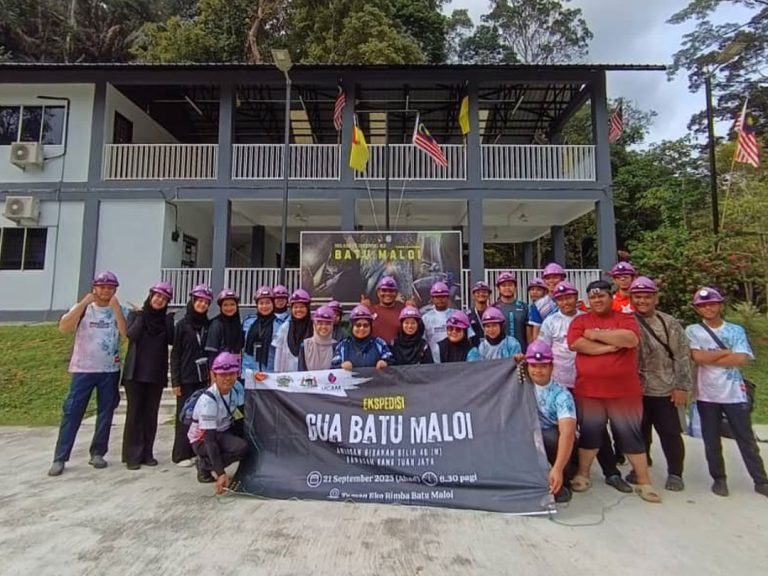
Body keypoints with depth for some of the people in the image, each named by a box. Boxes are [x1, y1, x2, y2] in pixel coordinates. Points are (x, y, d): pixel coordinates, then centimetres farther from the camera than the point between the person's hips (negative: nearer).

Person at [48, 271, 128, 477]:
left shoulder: (120, 310, 2)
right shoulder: (82, 308, 1)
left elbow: (126, 332, -14)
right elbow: (63, 328, -15)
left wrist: (115, 306, -17)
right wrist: (83, 303, -19)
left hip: (110, 370, 1)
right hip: (83, 369, -1)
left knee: (105, 413, 6)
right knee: (71, 412, -1)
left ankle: (98, 453, 18)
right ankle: (60, 458, 7)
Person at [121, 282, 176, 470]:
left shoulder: (166, 319, 9)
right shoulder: (136, 314, 4)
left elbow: (171, 340, -5)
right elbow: (132, 335, -14)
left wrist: (168, 318, -9)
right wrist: (142, 315, -9)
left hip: (156, 373, 3)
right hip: (135, 372, -2)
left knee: (151, 414, 7)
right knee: (135, 412, 0)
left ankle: (147, 453, 15)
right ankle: (132, 455, 7)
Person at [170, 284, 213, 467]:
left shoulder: (210, 325, 7)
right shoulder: (182, 325, 0)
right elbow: (175, 354, -2)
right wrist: (175, 380, -7)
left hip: (205, 378, 3)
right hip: (187, 378, -2)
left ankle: (198, 451, 15)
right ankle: (181, 454, 13)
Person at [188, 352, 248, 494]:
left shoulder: (235, 388, -13)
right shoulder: (208, 400, -30)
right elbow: (210, 439, -32)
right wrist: (221, 473, -37)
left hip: (223, 432, 7)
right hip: (202, 440, -7)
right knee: (242, 448, -28)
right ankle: (204, 465, -4)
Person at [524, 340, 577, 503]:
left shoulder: (561, 395, -24)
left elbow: (567, 432, -36)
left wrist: (558, 469, -48)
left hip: (556, 441, -4)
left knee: (550, 436, -37)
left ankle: (564, 482, -10)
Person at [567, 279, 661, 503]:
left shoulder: (626, 318, 3)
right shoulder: (580, 321, 5)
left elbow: (631, 339, -17)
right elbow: (576, 343, -12)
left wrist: (596, 334, -11)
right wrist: (610, 346, -13)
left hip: (625, 391, 0)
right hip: (588, 391, 1)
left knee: (632, 436, 10)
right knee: (589, 434, 12)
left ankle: (644, 482, 23)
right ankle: (582, 475, 26)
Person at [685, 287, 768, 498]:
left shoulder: (736, 330, 2)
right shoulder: (692, 331, -1)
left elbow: (742, 359, -12)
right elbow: (697, 357, -15)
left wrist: (709, 358, -12)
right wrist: (726, 352, -9)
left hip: (734, 394, 1)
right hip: (706, 395, -1)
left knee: (746, 439, 11)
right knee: (711, 441, 9)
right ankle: (719, 479, 24)